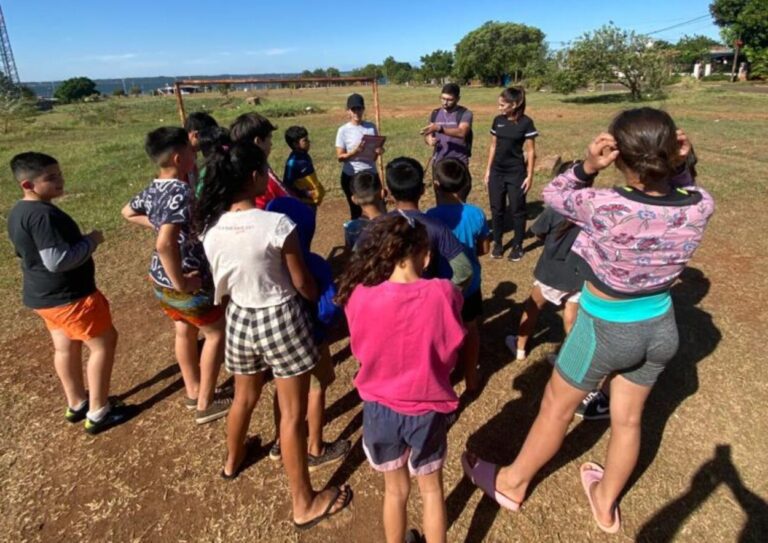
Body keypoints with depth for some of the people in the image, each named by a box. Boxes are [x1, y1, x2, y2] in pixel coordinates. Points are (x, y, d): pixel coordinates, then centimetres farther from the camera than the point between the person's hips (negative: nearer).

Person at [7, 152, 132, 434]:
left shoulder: (17, 213, 7)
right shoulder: (43, 215, -26)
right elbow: (57, 260, -31)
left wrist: (81, 241, 12)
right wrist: (91, 240, -18)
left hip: (41, 294, 10)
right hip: (69, 296, -10)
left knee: (65, 348, 21)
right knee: (103, 344, 4)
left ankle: (76, 404, 37)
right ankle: (98, 413, 13)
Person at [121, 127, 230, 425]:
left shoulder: (152, 189, 2)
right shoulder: (181, 191, -27)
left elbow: (127, 212, 23)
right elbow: (166, 244, -38)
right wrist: (181, 283, -27)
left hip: (159, 278, 9)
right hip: (186, 282, -9)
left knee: (185, 332, 23)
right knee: (216, 333, 10)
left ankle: (193, 392, 41)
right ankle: (205, 404, 20)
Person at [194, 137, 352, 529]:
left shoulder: (209, 227, -6)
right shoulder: (277, 225, -23)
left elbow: (221, 283, 6)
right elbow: (303, 284, -13)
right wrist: (326, 300, 7)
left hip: (239, 318, 6)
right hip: (280, 320, -5)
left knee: (244, 398, 30)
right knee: (292, 414, 9)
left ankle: (232, 461, 57)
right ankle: (304, 504, 26)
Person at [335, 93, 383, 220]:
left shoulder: (371, 127, 3)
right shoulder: (343, 130, -6)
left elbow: (377, 147, 12)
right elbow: (340, 157, -8)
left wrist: (379, 150, -12)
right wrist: (355, 152, -26)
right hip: (351, 176, -3)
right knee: (356, 211, 8)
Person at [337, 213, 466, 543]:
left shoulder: (360, 296, -20)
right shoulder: (444, 293, -19)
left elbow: (360, 351, -3)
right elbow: (450, 353, -4)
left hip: (381, 409, 1)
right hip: (428, 410, 0)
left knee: (395, 489, 25)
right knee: (431, 489, 25)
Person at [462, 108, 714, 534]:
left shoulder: (606, 208, -31)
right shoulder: (700, 206, -16)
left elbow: (554, 195, -13)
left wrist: (587, 166, -27)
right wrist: (677, 164, -10)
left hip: (606, 328, -5)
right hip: (660, 327, 5)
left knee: (555, 409, 16)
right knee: (627, 420, 23)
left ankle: (511, 484, 41)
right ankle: (606, 505, 49)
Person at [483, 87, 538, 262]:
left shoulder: (526, 123, -10)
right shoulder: (497, 121, 3)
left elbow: (530, 151, -7)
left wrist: (529, 176, -9)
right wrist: (488, 170, 9)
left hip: (516, 174, -4)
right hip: (497, 172, 4)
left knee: (517, 210, 5)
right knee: (497, 209, 9)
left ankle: (517, 245, 19)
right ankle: (497, 243, 23)